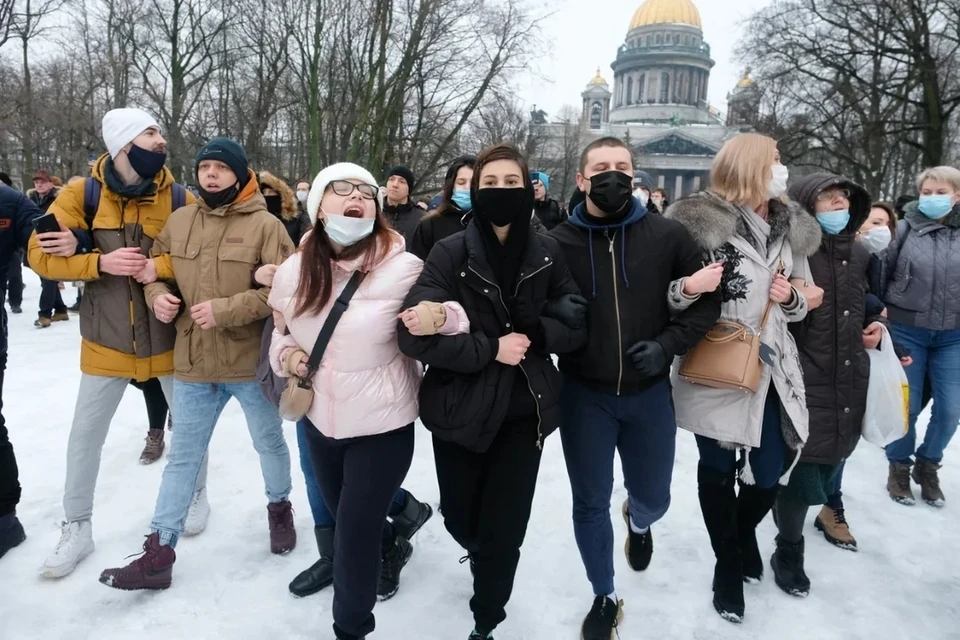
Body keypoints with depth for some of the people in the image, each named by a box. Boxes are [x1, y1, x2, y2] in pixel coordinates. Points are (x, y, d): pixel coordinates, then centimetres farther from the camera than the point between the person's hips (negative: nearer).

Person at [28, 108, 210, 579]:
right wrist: (100, 261, -23)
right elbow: (41, 255, -9)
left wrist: (153, 268, -27)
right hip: (106, 339, 0)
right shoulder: (82, 194, -7)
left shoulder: (180, 199, -8)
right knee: (85, 435, 9)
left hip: (169, 336, 0)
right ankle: (77, 528, 29)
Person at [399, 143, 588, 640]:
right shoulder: (449, 254, -11)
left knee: (505, 528, 7)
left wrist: (533, 336, -17)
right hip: (461, 408, 0)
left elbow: (577, 323, 0)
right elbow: (415, 333, -19)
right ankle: (484, 557, 55)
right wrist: (490, 347, -20)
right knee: (460, 519, 17)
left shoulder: (548, 254, -3)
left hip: (524, 408, 1)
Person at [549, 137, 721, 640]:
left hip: (649, 391, 1)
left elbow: (708, 299, 0)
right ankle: (604, 598, 35)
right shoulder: (559, 242, -8)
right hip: (583, 394, -1)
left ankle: (637, 521, 56)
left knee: (653, 498, 17)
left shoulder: (667, 235, -6)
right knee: (590, 504, 10)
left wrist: (668, 344, -12)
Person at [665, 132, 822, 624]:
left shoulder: (790, 227, 9)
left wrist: (792, 297, -3)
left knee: (771, 469, 9)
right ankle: (728, 564, 30)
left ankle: (745, 532, 42)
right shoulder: (700, 222, -11)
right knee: (718, 470, 8)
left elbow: (804, 298, 18)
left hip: (770, 366, 5)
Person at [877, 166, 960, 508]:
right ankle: (899, 467, 26)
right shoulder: (903, 229, -4)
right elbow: (878, 274, -2)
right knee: (906, 406, 5)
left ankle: (928, 464, 29)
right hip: (906, 331, -2)